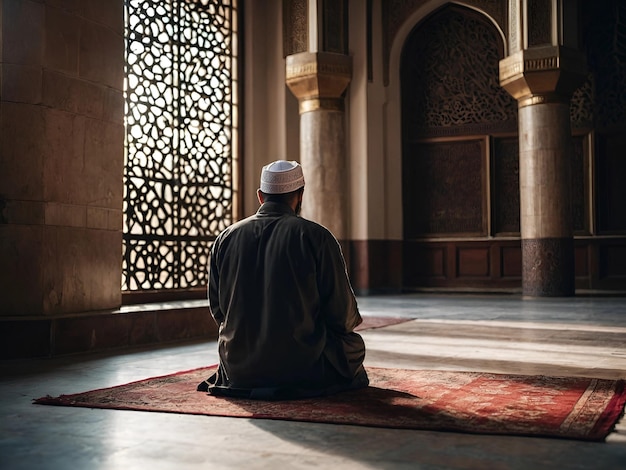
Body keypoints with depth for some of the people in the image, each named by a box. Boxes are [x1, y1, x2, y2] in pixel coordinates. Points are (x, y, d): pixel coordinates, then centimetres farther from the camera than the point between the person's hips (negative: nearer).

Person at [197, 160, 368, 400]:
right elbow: (343, 314, -9)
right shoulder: (317, 236, -12)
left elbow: (217, 310, 8)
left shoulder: (225, 238, -1)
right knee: (354, 343, 24)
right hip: (303, 368, -4)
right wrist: (354, 319, 16)